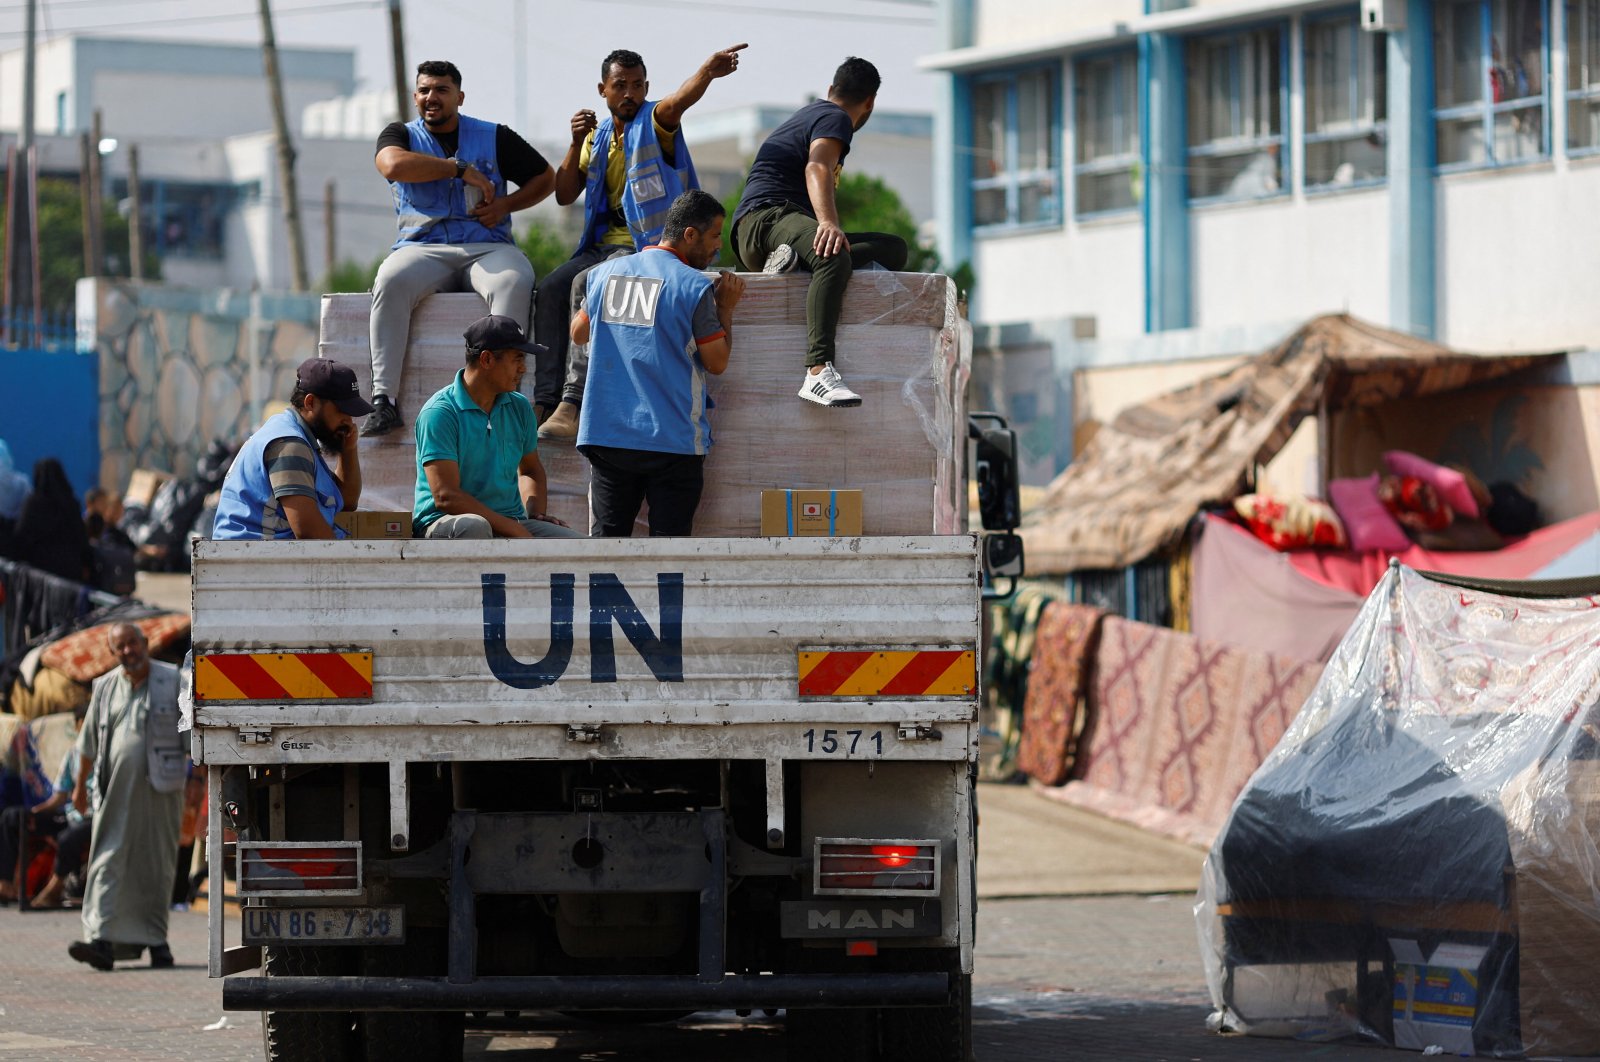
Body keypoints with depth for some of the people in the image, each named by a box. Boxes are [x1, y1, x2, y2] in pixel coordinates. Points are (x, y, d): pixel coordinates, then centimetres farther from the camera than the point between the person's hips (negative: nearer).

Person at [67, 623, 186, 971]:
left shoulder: (174, 682, 0)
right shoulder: (105, 688, 10)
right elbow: (88, 742, 19)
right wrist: (80, 785, 22)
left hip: (160, 789, -2)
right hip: (116, 791, 2)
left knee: (157, 868, 4)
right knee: (109, 863, -8)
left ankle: (156, 940, 15)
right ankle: (102, 940, -14)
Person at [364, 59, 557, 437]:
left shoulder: (494, 137, 15)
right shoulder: (400, 135, 13)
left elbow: (545, 177, 20)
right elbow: (394, 165, -11)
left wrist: (505, 205, 2)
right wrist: (461, 169, -8)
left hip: (487, 247, 0)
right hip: (423, 247, 0)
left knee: (515, 281, -35)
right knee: (390, 281, -35)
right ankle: (384, 401, -39)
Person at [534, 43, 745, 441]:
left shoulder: (654, 122, -3)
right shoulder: (598, 136, 16)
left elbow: (681, 99, -27)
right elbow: (565, 195, 14)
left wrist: (708, 71, -51)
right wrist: (577, 144, -2)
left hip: (649, 243, -6)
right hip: (605, 242, 6)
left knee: (586, 285, -29)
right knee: (551, 289, -17)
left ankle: (573, 403, -33)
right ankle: (545, 401, -25)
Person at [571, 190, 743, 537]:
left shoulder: (604, 273, 7)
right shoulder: (695, 287, -9)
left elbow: (578, 333, 22)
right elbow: (717, 363, -3)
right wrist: (725, 309, 9)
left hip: (605, 434, 4)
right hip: (672, 439, -4)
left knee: (607, 534, 6)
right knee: (667, 536, 0)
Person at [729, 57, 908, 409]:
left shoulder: (811, 112, 29)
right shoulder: (835, 119, -3)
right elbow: (817, 167, -24)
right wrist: (828, 222, -41)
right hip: (767, 218, -10)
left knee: (894, 249, 1)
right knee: (834, 258, -41)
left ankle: (795, 258, -22)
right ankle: (819, 370, -58)